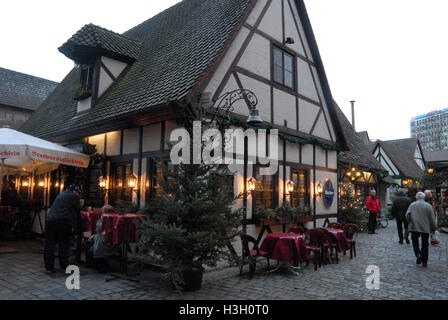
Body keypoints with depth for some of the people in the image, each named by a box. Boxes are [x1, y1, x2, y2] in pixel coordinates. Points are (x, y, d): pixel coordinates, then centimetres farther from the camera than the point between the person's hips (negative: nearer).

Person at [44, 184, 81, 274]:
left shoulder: (61, 195, 25)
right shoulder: (74, 196, 4)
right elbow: (78, 212, 4)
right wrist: (77, 226, 17)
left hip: (50, 220, 6)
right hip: (63, 222, -5)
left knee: (49, 245, 8)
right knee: (64, 245, 6)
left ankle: (49, 267, 12)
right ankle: (64, 266, 11)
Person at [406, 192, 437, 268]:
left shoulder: (412, 205, 3)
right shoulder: (428, 206, -1)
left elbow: (407, 215, -6)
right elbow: (432, 219, 0)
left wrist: (409, 223, 8)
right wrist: (433, 228, 10)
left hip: (414, 227, 0)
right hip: (425, 228, 0)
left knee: (415, 241, 15)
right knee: (425, 245, 10)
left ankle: (418, 254, -10)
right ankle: (424, 262, 14)